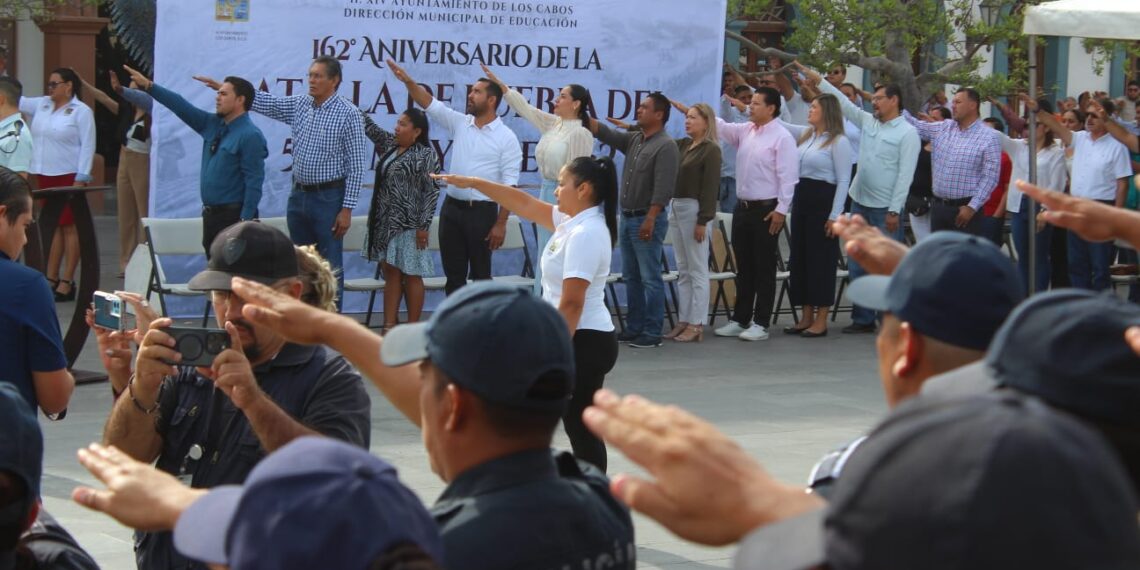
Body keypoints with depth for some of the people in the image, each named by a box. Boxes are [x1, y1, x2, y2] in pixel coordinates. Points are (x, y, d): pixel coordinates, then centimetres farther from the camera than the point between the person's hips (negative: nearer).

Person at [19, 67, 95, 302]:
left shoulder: (81, 111, -6)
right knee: (52, 226, 9)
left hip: (69, 176, -6)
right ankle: (51, 279, 12)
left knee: (69, 227, -4)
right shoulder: (41, 105, 13)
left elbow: (87, 147, -10)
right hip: (45, 175, 7)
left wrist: (81, 179, -15)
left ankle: (67, 283, -3)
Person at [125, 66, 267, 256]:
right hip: (210, 215, 9)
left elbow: (254, 181, -17)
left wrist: (245, 221, -21)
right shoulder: (212, 125, 12)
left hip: (234, 216, -9)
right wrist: (147, 85, 12)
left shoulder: (250, 136, -13)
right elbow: (181, 106, 16)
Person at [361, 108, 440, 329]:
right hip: (385, 222, 7)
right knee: (391, 274, 7)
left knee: (410, 276, 0)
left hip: (408, 225, -7)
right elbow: (368, 126, 16)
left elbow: (432, 192, -12)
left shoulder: (426, 155, -10)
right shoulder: (390, 145, 11)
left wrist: (423, 226, -16)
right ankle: (389, 326, 7)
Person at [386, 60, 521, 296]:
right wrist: (408, 81, -18)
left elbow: (509, 185, -8)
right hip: (452, 207, 5)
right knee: (453, 274, 8)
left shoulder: (506, 138, -7)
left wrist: (501, 223, -13)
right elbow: (430, 104, -1)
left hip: (482, 211, -4)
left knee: (480, 274, 3)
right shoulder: (460, 123, 6)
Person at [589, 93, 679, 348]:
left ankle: (653, 333, -1)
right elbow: (604, 133, 11)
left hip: (646, 220, -9)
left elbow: (663, 188, -19)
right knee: (631, 277, 12)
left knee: (650, 278, -4)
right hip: (627, 218, 9)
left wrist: (650, 220, -23)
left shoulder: (665, 146, -13)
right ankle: (634, 327, 19)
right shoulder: (633, 140, 13)